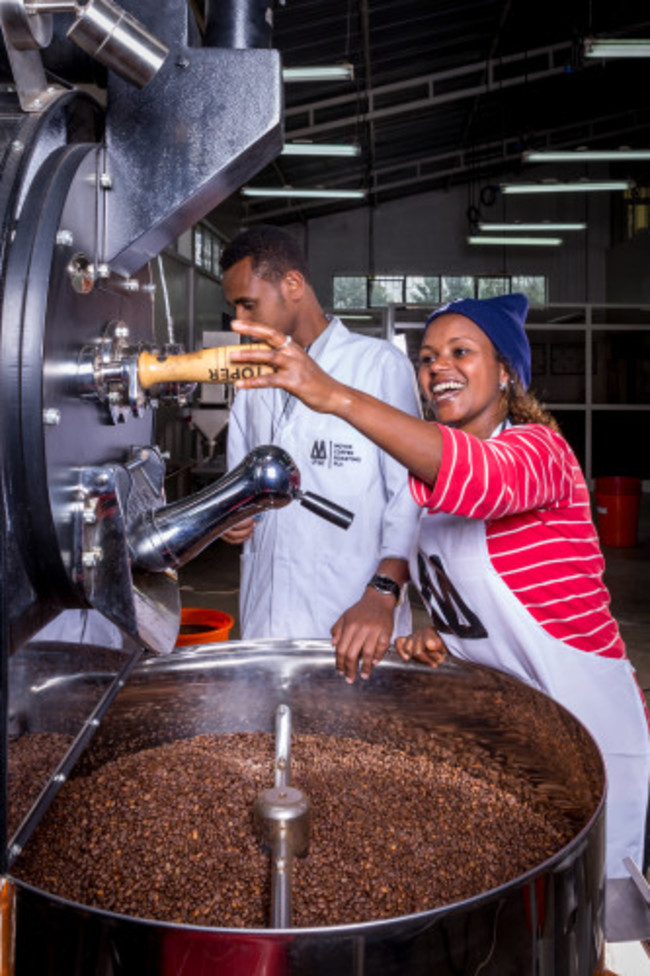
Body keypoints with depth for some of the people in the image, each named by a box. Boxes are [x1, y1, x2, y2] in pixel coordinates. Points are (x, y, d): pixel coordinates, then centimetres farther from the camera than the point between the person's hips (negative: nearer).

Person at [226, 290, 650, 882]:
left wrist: (336, 397, -51)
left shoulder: (539, 447, -17)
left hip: (585, 723, -7)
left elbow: (483, 478, -43)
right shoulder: (433, 482, 9)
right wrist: (436, 636, -3)